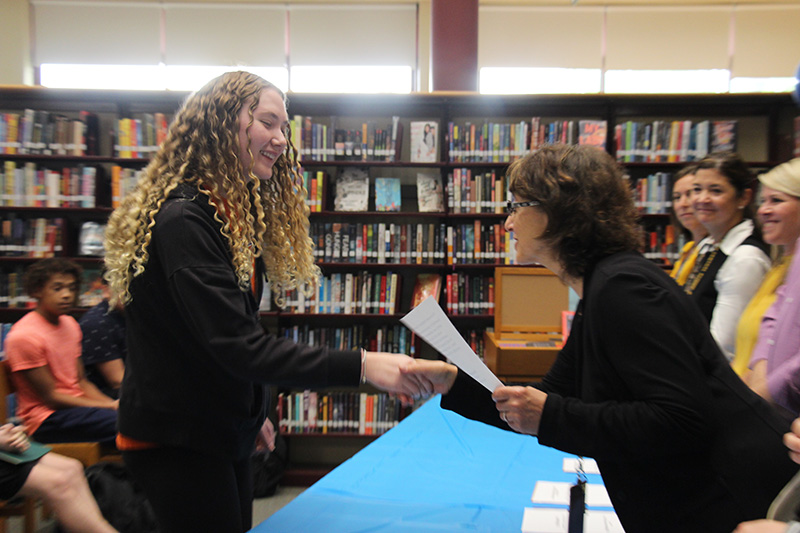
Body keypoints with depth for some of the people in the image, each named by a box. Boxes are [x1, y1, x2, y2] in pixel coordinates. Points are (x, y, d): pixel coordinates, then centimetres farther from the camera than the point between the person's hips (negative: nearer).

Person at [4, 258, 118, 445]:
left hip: (77, 404, 8)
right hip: (46, 418, -8)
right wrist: (109, 406, -15)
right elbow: (50, 397, -13)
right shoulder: (24, 336, -14)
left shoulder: (70, 324, 12)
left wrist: (114, 403, -5)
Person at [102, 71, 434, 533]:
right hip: (178, 439, -9)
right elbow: (239, 346, -29)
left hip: (223, 431, 9)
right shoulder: (184, 220, -23)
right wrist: (361, 366, -33)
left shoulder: (239, 213, 9)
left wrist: (251, 412, 15)